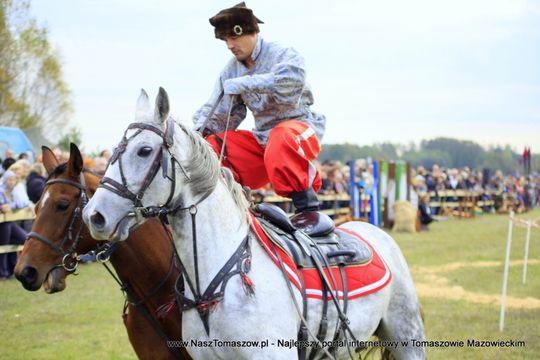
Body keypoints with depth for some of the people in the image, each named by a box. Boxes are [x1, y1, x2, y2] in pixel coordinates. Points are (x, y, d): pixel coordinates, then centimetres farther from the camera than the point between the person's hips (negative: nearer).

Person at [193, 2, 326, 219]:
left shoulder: (283, 55, -11)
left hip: (300, 127, -7)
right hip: (261, 138, 7)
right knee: (210, 150, -8)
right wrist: (196, 132, -9)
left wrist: (244, 84, -35)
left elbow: (288, 81, -35)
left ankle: (307, 204, -34)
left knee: (284, 138, -42)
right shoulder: (231, 71, 8)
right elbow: (218, 114, 10)